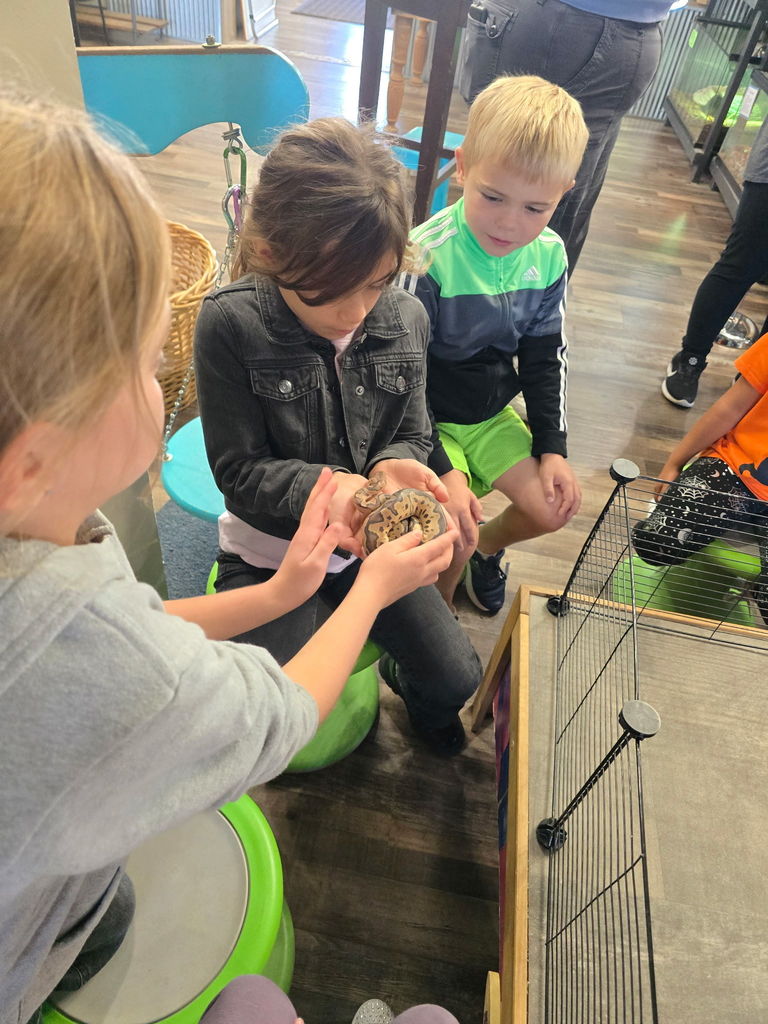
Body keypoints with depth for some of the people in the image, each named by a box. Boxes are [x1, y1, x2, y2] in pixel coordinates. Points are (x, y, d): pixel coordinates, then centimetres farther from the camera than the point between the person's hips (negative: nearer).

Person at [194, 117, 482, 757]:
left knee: (457, 679, 0)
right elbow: (240, 471, -16)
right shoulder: (231, 324, -20)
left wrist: (395, 465, -25)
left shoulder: (407, 318, -9)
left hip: (372, 541, 3)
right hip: (270, 553, -2)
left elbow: (412, 435, 0)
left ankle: (406, 681, 40)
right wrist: (325, 489, -34)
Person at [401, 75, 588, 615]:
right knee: (456, 532, -20)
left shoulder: (549, 255, -6)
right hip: (426, 416, -5)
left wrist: (552, 446, -1)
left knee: (555, 505, -1)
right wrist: (442, 469, -26)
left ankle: (487, 546, 31)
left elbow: (545, 357, 6)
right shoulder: (428, 256, -25)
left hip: (493, 412, 6)